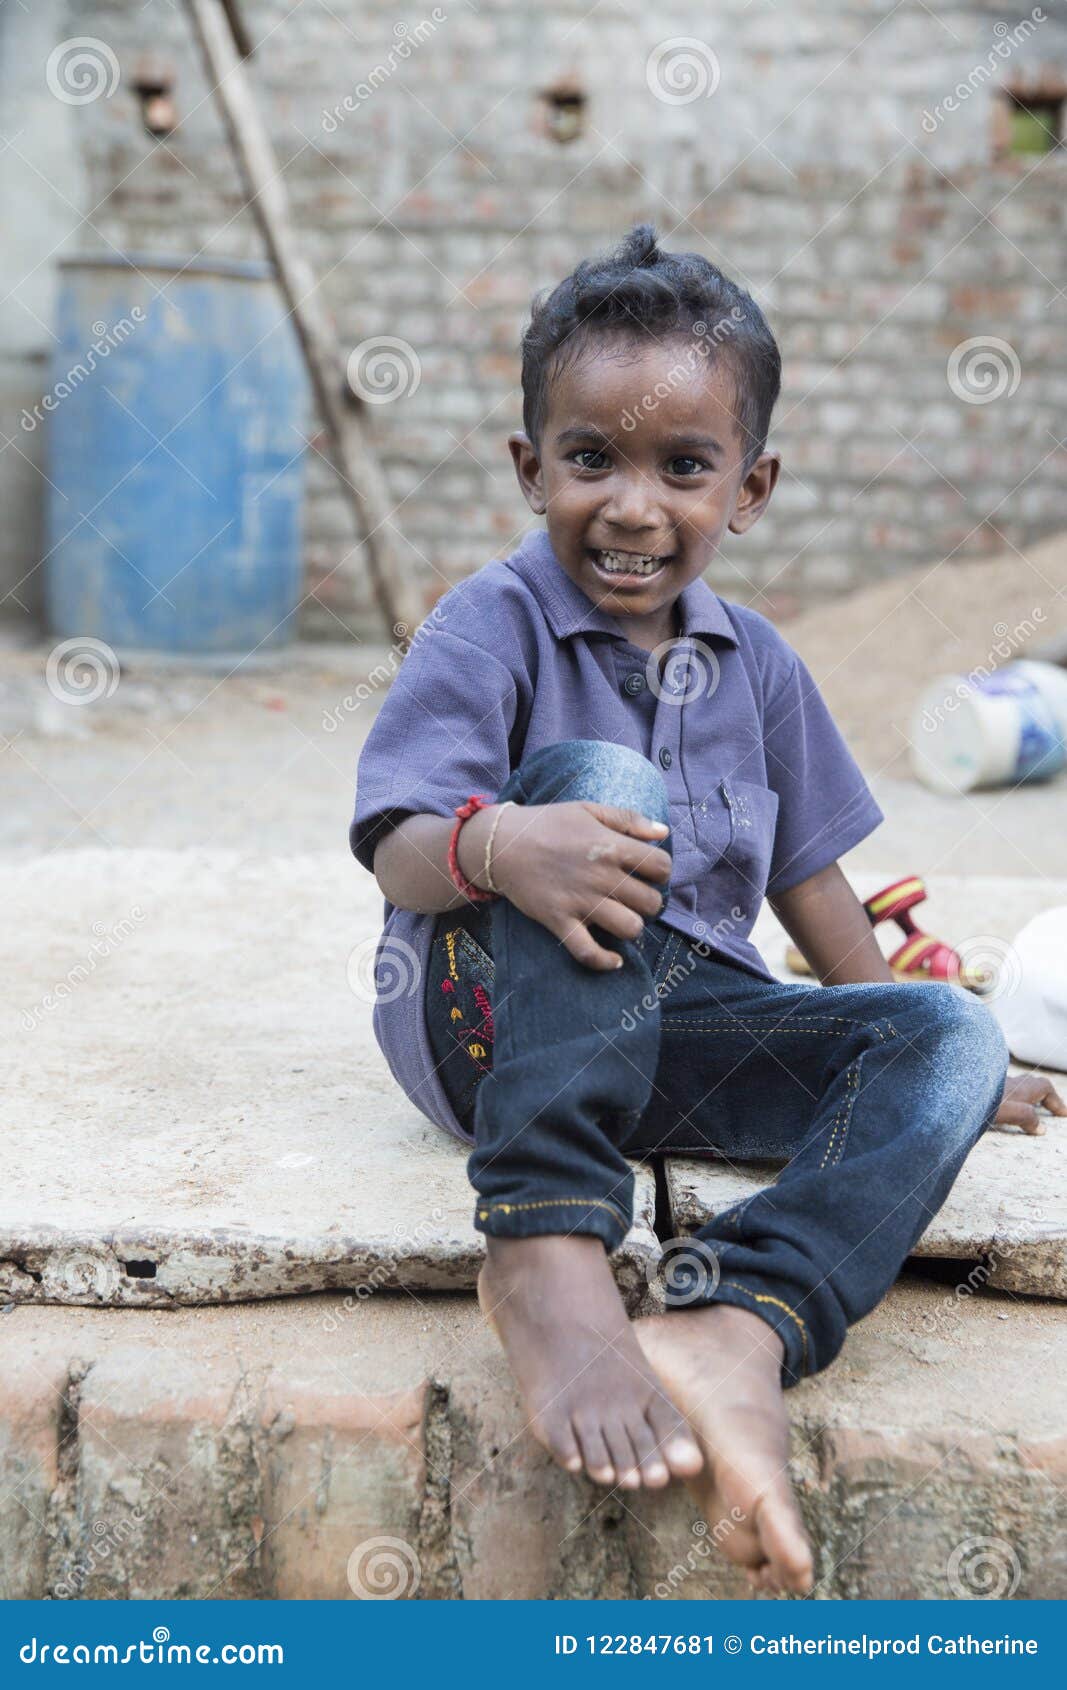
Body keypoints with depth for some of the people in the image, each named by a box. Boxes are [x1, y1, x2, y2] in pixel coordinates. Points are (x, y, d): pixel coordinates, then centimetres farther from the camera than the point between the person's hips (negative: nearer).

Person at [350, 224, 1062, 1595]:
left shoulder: (756, 666, 12)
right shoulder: (491, 626, -5)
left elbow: (804, 873, 21)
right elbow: (401, 852, -16)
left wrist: (911, 1059, 22)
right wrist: (494, 846, -40)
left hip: (681, 1031, 6)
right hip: (495, 1018, -5)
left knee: (951, 1033, -15)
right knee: (601, 781, -31)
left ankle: (737, 1329, -42)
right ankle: (546, 1254, -43)